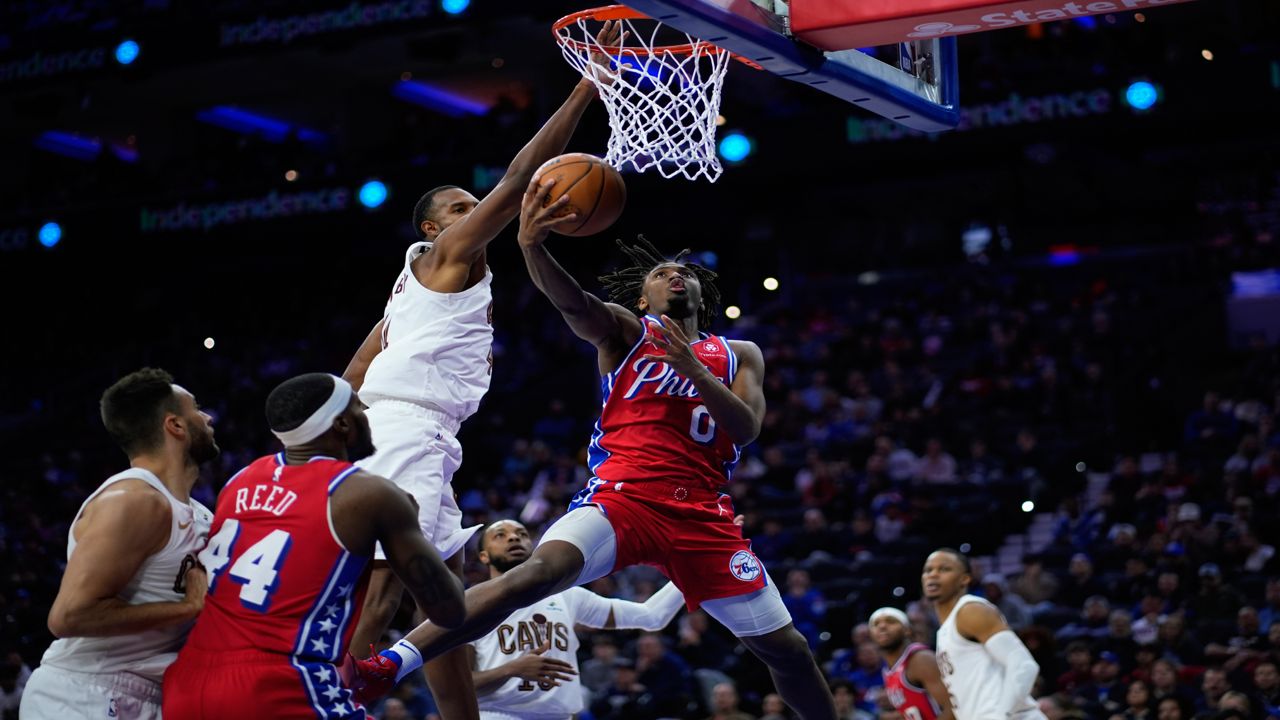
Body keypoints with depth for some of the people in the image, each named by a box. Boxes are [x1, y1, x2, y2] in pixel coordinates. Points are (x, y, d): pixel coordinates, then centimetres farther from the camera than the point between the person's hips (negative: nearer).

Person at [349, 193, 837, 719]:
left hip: (701, 514, 4)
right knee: (540, 571, -31)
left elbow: (747, 429, 2)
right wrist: (532, 245, -34)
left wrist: (692, 367, -13)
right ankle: (387, 666, -36)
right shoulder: (626, 330, 10)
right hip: (621, 496, -3)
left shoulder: (739, 356, 19)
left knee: (787, 648, 3)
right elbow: (571, 301, -13)